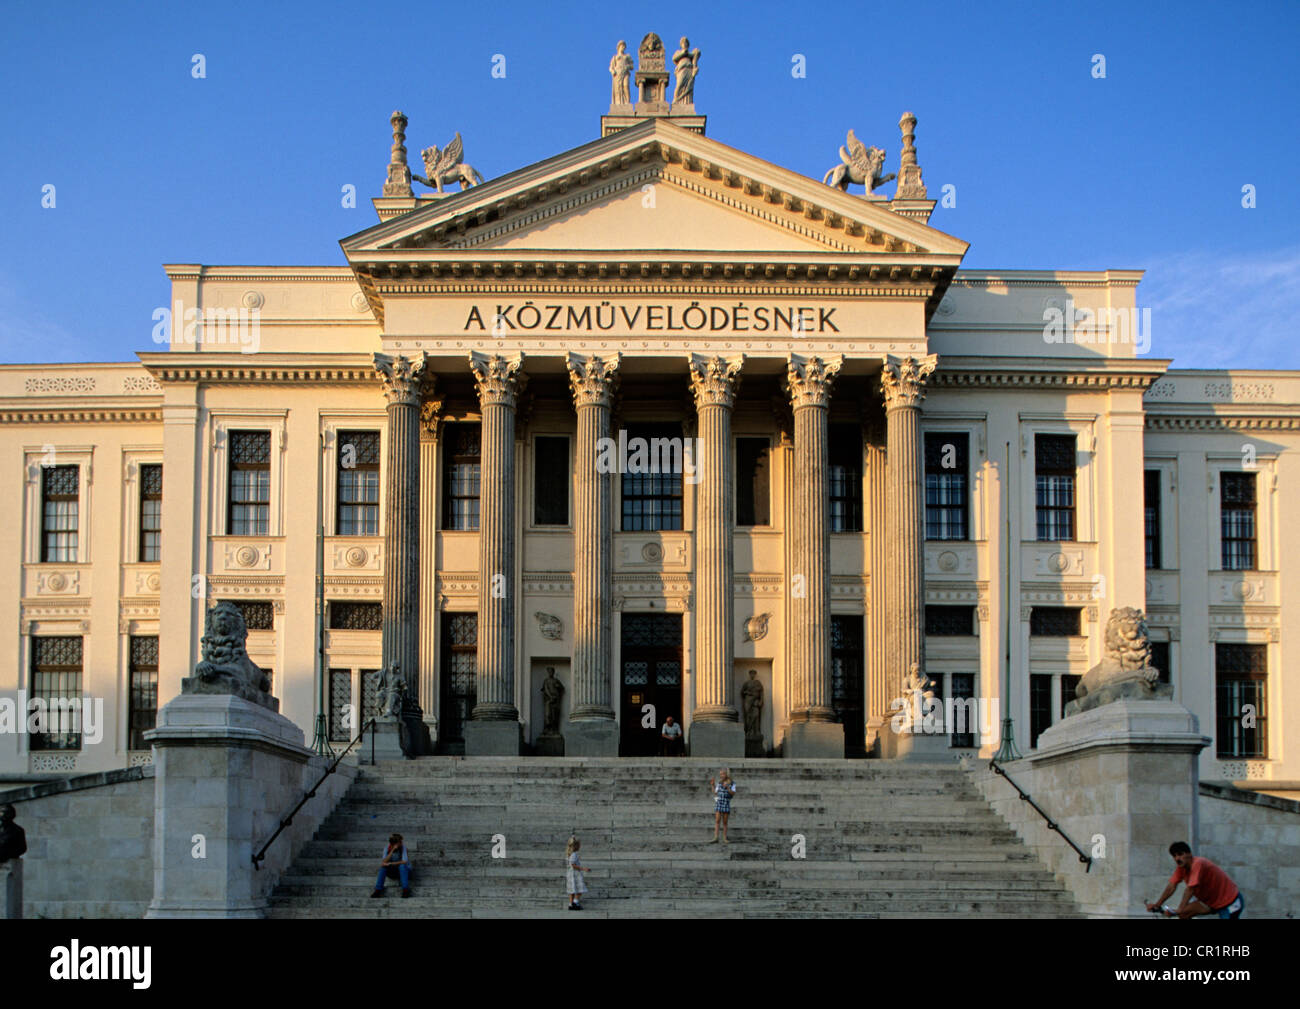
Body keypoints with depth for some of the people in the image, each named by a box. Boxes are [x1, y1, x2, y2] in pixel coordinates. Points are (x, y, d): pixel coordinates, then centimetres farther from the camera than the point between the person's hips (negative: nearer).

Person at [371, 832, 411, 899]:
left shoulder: (403, 847, -18)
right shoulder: (387, 849, -11)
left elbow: (404, 862, -29)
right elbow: (384, 862, -25)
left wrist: (390, 863, -30)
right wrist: (392, 850, -33)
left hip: (405, 871, -2)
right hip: (392, 873, 2)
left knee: (402, 865, -35)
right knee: (383, 867, -25)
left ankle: (405, 890, -42)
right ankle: (378, 890, -31)